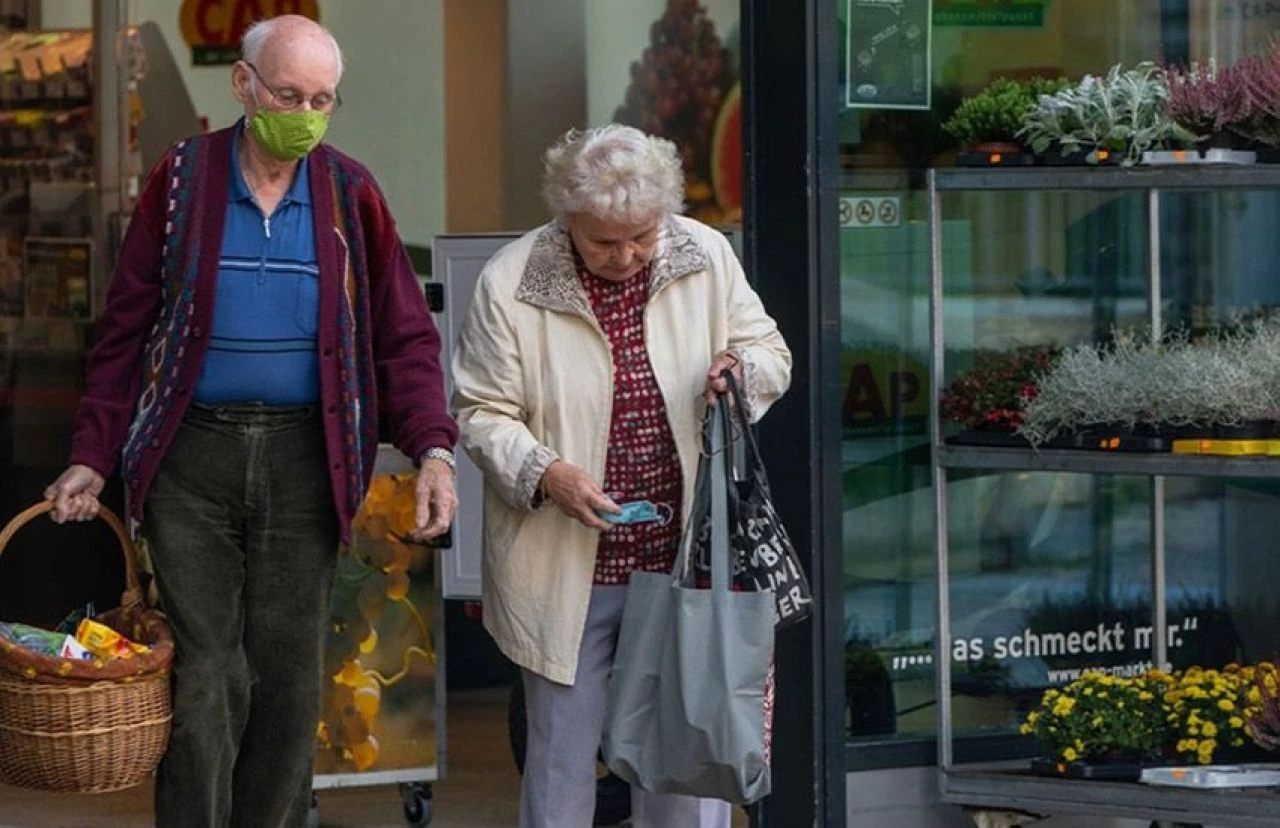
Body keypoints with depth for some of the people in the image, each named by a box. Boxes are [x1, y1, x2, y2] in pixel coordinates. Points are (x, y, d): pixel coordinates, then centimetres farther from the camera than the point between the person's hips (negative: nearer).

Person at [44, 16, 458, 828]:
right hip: (192, 453, -1)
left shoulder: (350, 194, 4)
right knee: (203, 678, -3)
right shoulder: (182, 180, 1)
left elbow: (405, 334, 4)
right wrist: (93, 456, 0)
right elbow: (126, 328, 4)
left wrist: (433, 449, -9)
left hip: (303, 457, 1)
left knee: (290, 678, 5)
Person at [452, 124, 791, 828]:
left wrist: (744, 368, -14)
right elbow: (481, 413, -4)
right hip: (565, 569, -2)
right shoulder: (510, 282, -9)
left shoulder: (706, 257, -1)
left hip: (684, 558, 2)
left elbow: (772, 356, 11)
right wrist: (545, 473, -22)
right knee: (561, 752, 6)